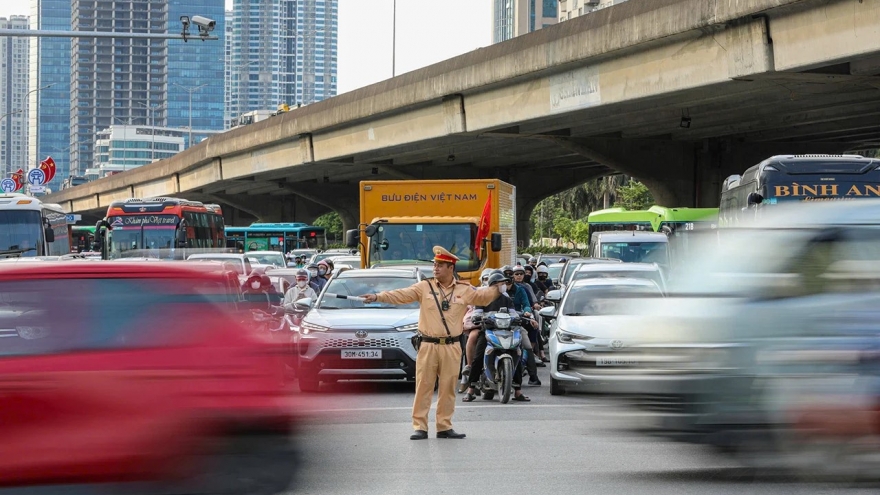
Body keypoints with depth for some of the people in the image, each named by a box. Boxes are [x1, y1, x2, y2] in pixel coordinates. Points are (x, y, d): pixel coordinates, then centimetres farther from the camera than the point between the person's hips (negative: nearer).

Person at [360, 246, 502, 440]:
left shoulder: (464, 290, 8)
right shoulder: (424, 287, 3)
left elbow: (483, 297, 12)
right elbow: (401, 295, -3)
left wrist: (497, 289, -5)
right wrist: (377, 297, -14)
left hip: (451, 347, 1)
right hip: (428, 346, -1)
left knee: (448, 388, 6)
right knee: (423, 387, -3)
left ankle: (444, 427, 15)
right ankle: (420, 427, 1)